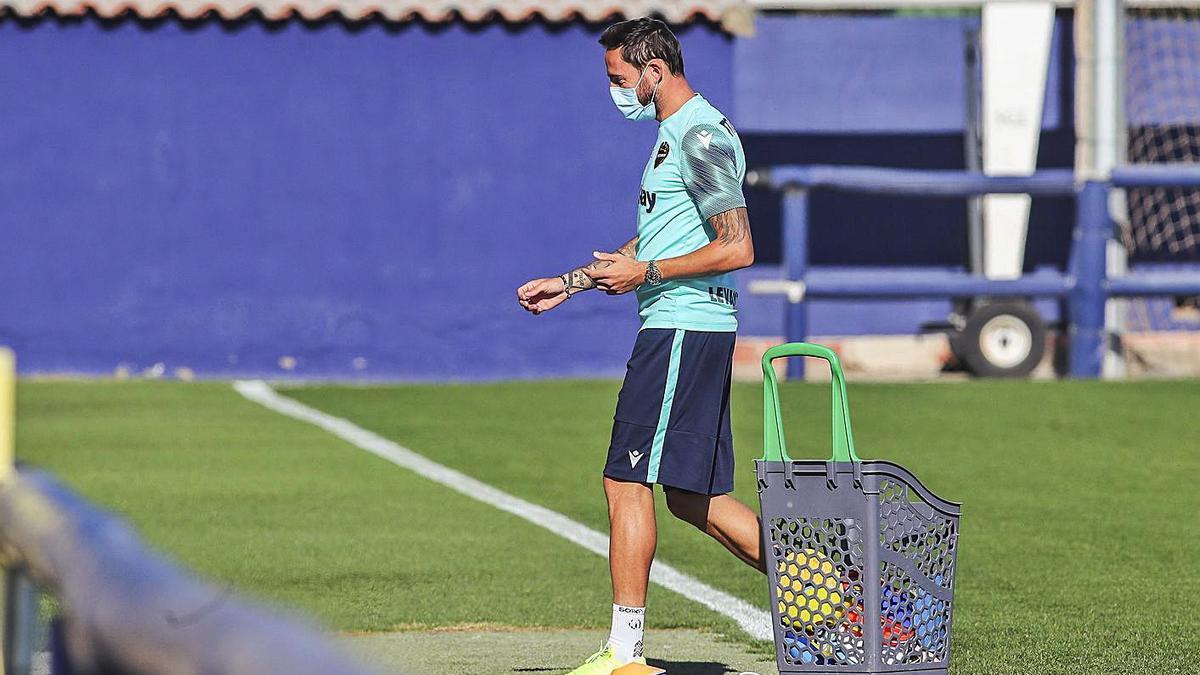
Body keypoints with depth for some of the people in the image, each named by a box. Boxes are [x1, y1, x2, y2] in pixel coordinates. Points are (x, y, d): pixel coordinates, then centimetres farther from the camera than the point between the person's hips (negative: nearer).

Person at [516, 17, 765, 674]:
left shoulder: (701, 136, -13)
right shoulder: (675, 134, 19)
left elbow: (737, 248, -20)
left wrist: (644, 273, -15)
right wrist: (569, 282, 26)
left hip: (684, 327, -10)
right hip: (682, 329, 10)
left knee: (626, 481, -8)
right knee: (693, 497, 10)